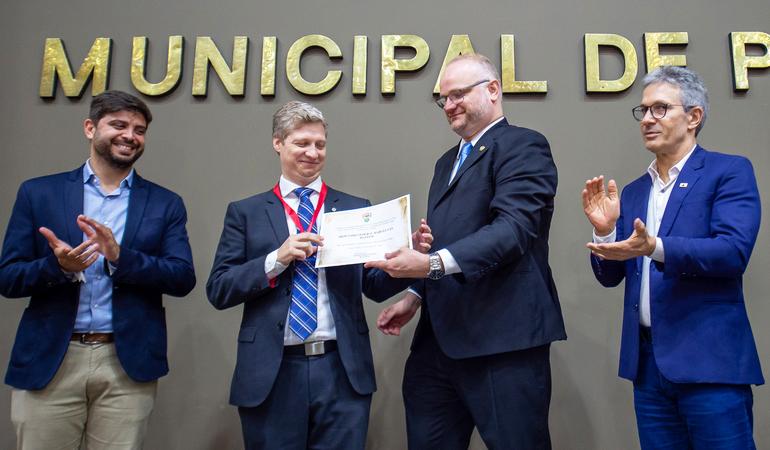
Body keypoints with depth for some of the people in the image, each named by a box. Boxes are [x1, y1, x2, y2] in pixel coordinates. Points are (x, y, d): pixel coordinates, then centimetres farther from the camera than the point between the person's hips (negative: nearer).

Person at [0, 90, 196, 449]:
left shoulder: (165, 204, 5)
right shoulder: (38, 193, 5)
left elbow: (183, 279, -4)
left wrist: (120, 256, -18)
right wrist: (59, 265, -18)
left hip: (128, 364, 0)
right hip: (49, 361, 0)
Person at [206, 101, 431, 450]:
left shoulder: (356, 209, 8)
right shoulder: (245, 212, 6)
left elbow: (375, 287, 5)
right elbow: (218, 290, -1)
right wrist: (277, 259, -15)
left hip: (343, 371, 1)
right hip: (272, 373, 0)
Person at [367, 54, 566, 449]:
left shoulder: (523, 146, -5)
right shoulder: (447, 161, 22)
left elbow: (513, 228, -20)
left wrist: (433, 264, -30)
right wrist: (416, 295, 14)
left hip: (503, 340, -8)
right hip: (439, 340, 8)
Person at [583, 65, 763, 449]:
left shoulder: (729, 171, -2)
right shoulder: (633, 192, 13)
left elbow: (734, 251, -18)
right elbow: (611, 276, 10)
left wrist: (655, 248, -30)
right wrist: (605, 230, -9)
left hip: (709, 358, -5)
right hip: (647, 360, 6)